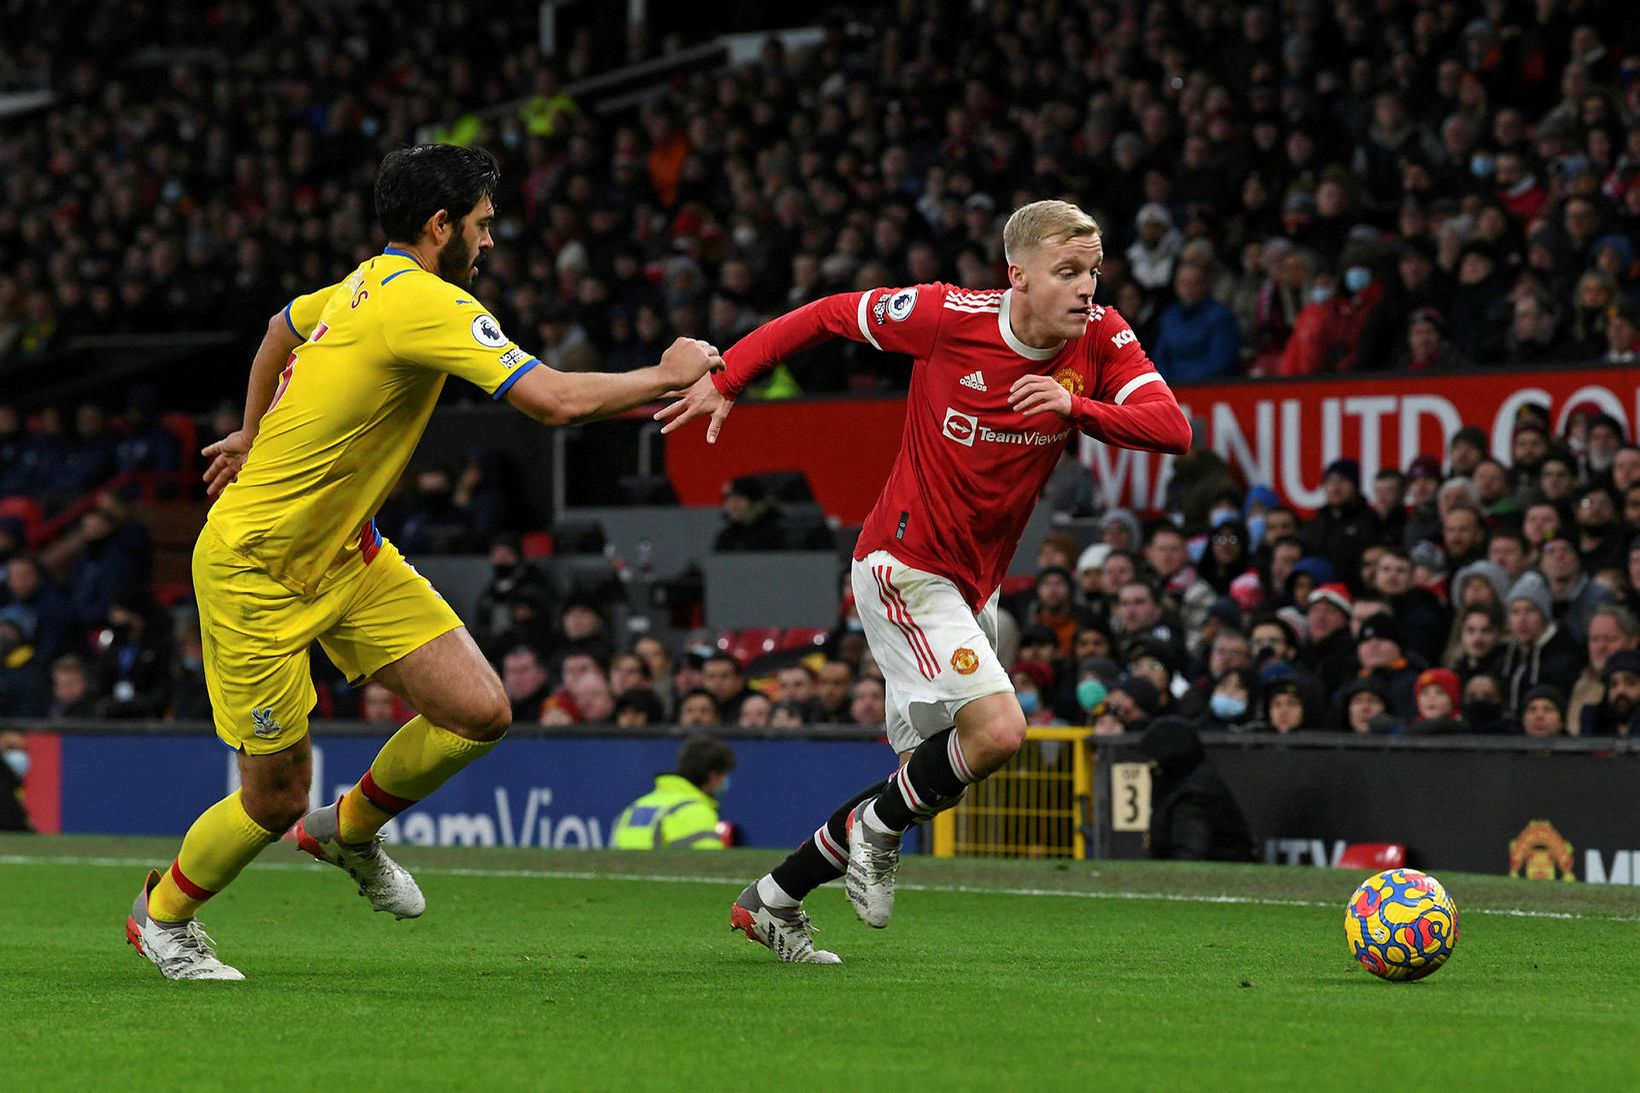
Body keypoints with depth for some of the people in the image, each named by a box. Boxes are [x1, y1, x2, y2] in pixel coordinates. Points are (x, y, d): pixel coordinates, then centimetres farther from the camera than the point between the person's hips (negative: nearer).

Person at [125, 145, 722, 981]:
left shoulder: (370, 285, 5)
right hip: (256, 571, -9)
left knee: (480, 712, -4)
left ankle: (349, 830, 22)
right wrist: (666, 376, -16)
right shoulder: (427, 303, -24)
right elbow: (556, 401, -31)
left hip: (348, 554, 9)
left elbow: (283, 324, 27)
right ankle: (162, 913, 29)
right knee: (274, 798, 1)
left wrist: (253, 434, 38)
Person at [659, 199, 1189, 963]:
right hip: (905, 566, -7)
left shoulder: (1101, 340, -6)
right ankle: (878, 828, 4)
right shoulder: (949, 318, -17)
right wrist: (727, 378, -5)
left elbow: (1171, 428, -16)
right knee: (996, 729, -24)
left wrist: (1079, 408, -32)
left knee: (937, 779, 12)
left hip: (975, 585, 7)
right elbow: (830, 315, -3)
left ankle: (773, 900, 27)